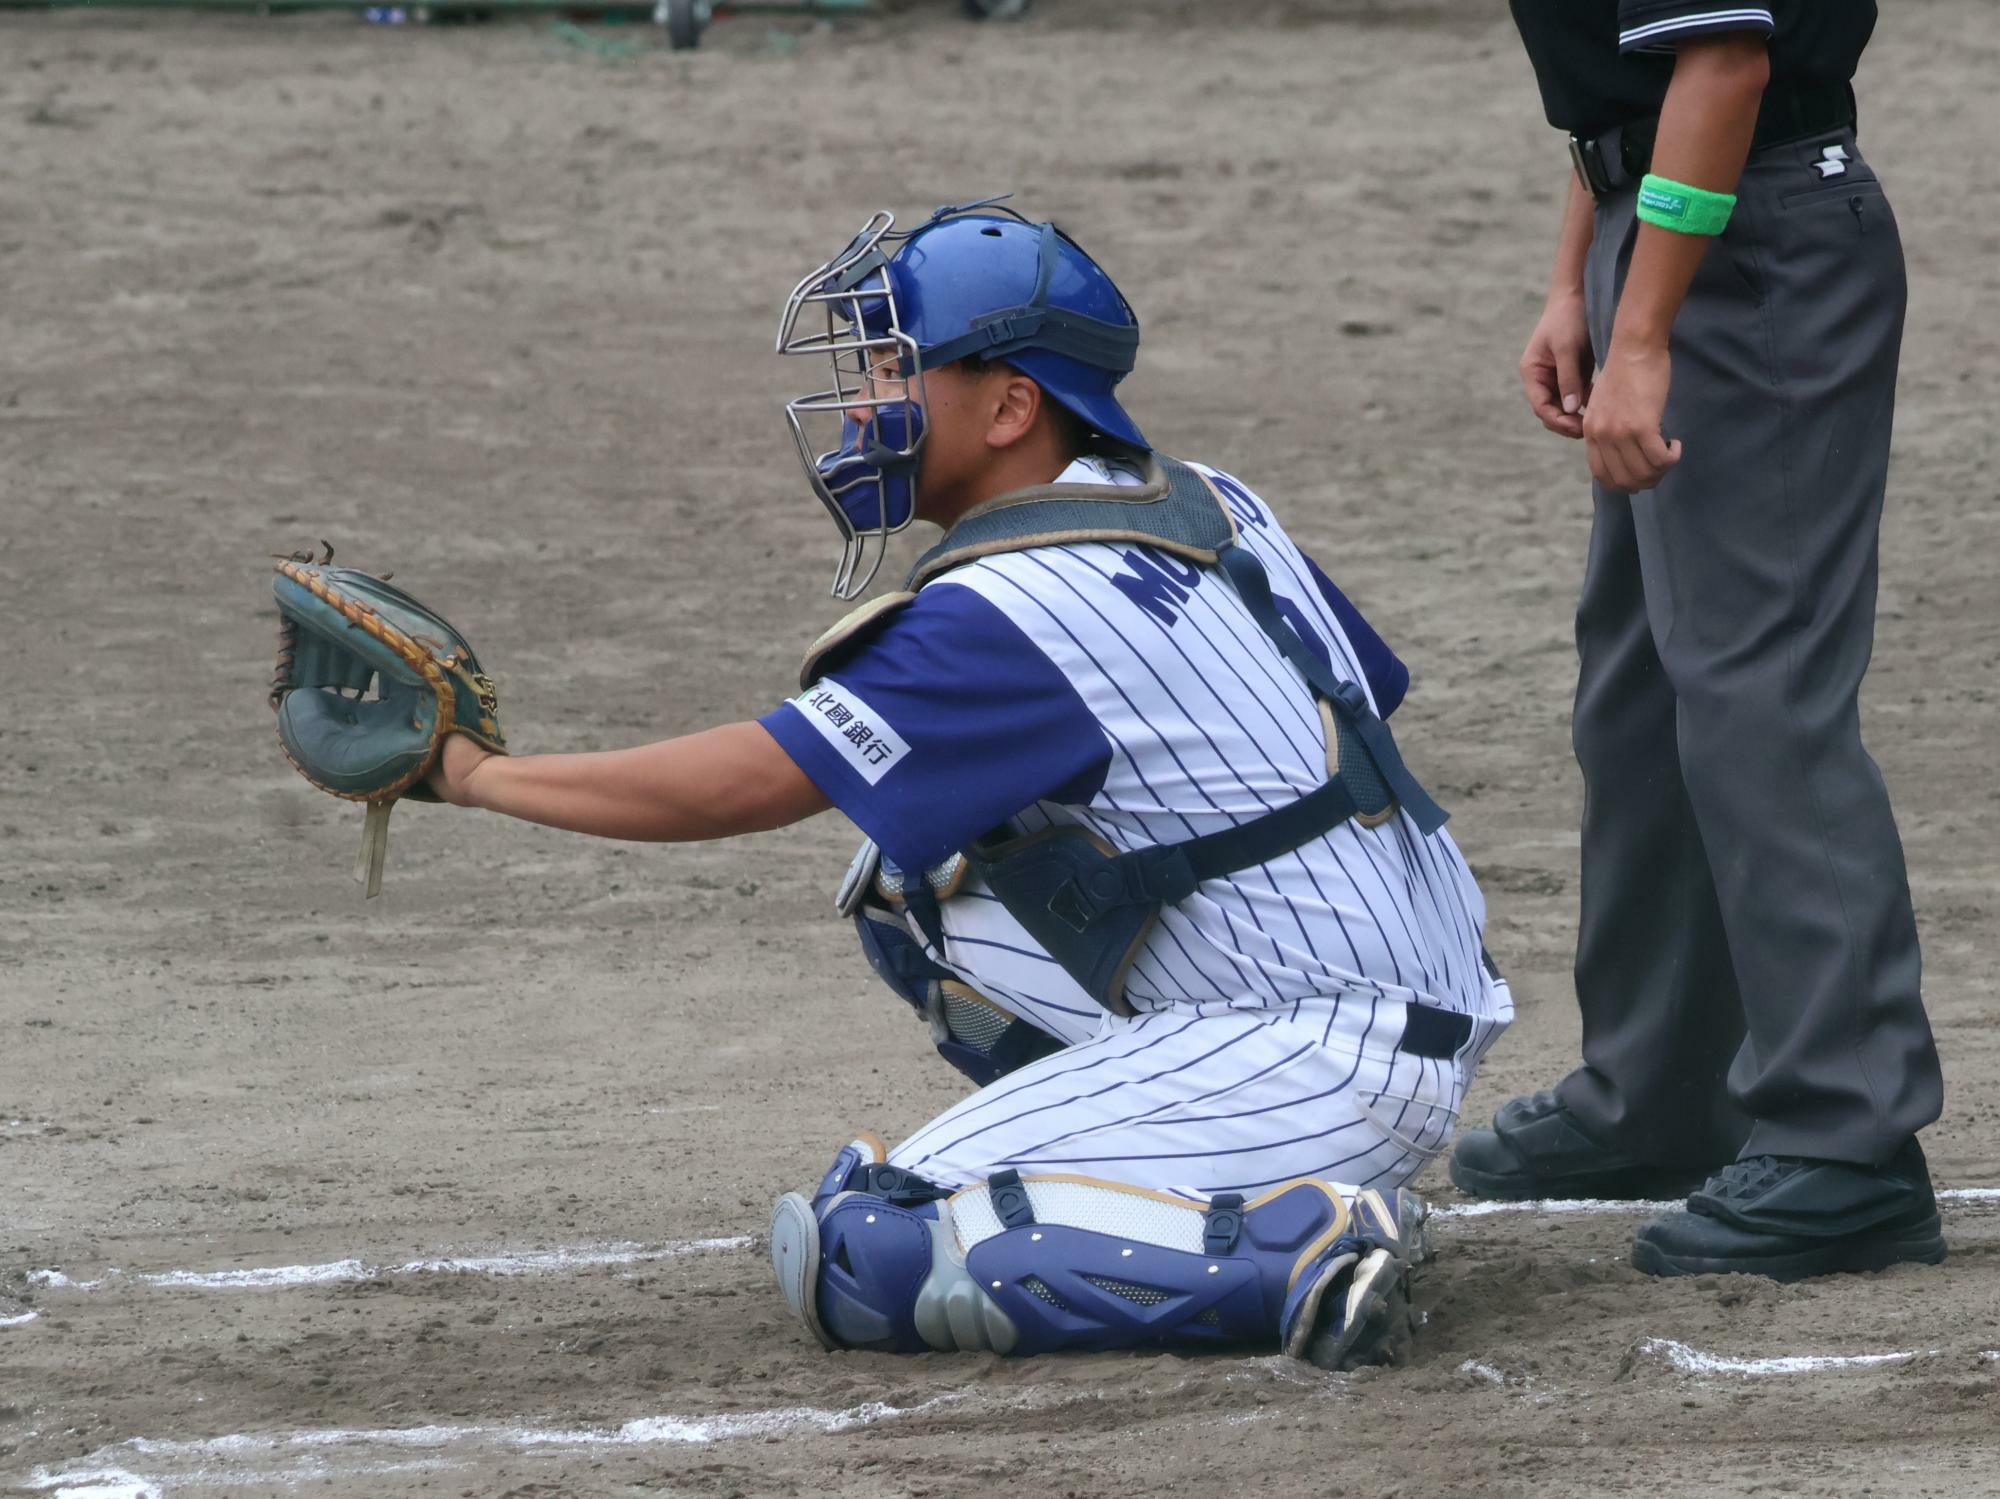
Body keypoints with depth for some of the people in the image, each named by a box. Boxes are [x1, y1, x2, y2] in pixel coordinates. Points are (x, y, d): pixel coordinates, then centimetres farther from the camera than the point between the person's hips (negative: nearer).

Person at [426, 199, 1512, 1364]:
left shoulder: (1010, 612, -16)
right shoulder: (1212, 507, 9)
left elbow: (744, 787, -13)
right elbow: (1375, 692, 18)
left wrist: (476, 774, -3)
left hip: (1327, 1060, -10)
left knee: (853, 1257, -15)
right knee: (908, 879, 16)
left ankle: (1305, 1247, -18)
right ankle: (1196, 1191, 10)